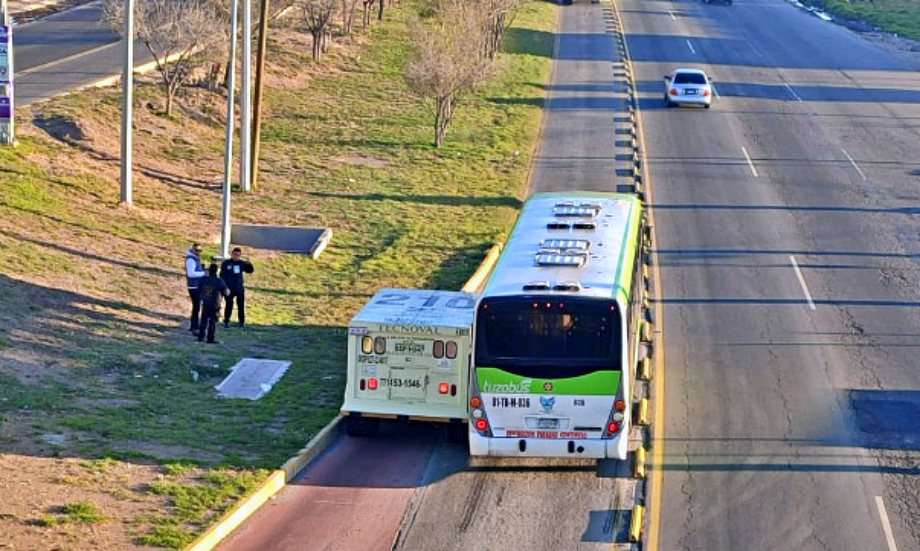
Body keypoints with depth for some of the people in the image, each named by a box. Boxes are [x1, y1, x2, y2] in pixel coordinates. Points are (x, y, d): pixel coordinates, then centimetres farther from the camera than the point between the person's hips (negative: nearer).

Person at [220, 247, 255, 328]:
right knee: (229, 305, -3)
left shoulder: (241, 263, 7)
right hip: (229, 289, -3)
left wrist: (249, 264, -10)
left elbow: (250, 270, 11)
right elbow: (222, 276, -5)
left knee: (241, 305, 4)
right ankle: (226, 321, 7)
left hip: (240, 289, 3)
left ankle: (242, 321, 14)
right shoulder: (226, 263, -4)